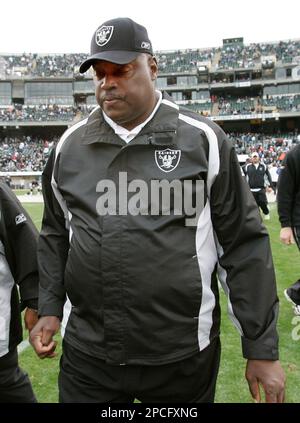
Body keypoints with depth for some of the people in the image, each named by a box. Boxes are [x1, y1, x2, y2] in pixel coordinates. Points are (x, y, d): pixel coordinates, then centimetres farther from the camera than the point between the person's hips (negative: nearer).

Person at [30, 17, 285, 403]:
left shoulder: (203, 140, -6)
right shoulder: (70, 145, 4)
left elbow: (243, 245, -4)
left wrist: (262, 349, -3)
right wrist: (50, 308, 5)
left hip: (183, 357, -2)